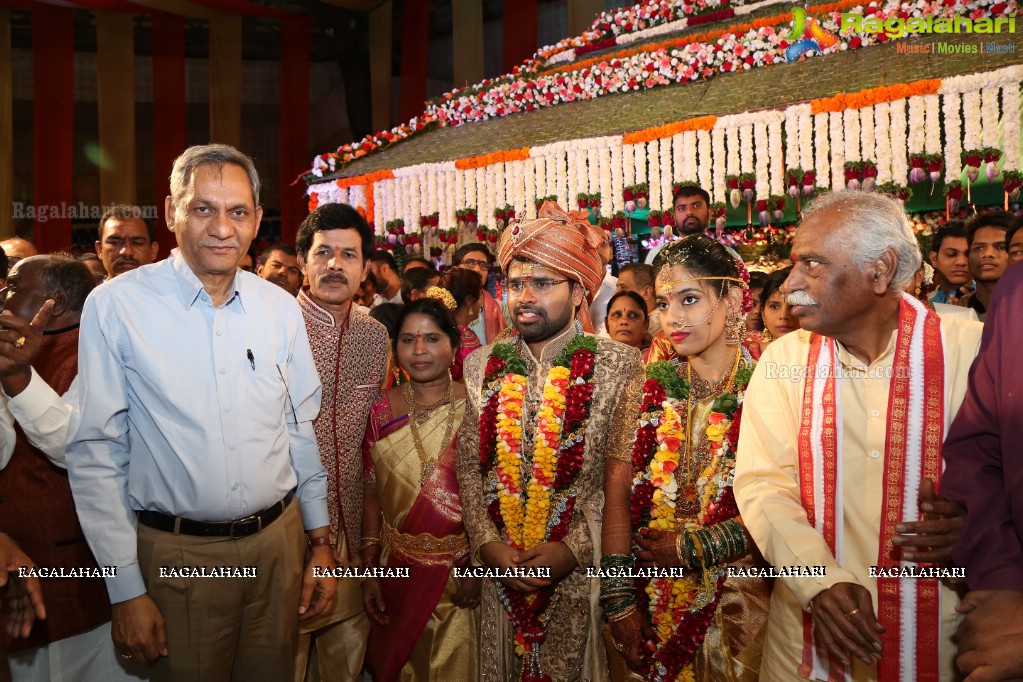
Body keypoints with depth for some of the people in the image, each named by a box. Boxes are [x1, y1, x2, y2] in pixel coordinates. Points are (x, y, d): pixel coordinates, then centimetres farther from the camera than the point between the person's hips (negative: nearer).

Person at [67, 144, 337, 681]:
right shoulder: (116, 306, -11)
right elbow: (95, 452, -9)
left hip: (279, 542, 4)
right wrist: (125, 590, -8)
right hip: (177, 555, -3)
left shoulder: (280, 307, 0)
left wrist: (320, 541, 10)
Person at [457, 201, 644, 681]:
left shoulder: (618, 366, -6)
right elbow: (468, 466, 4)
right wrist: (487, 543, -8)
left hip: (581, 572, -3)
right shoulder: (481, 366, 5)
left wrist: (574, 549, -16)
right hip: (497, 569, 3)